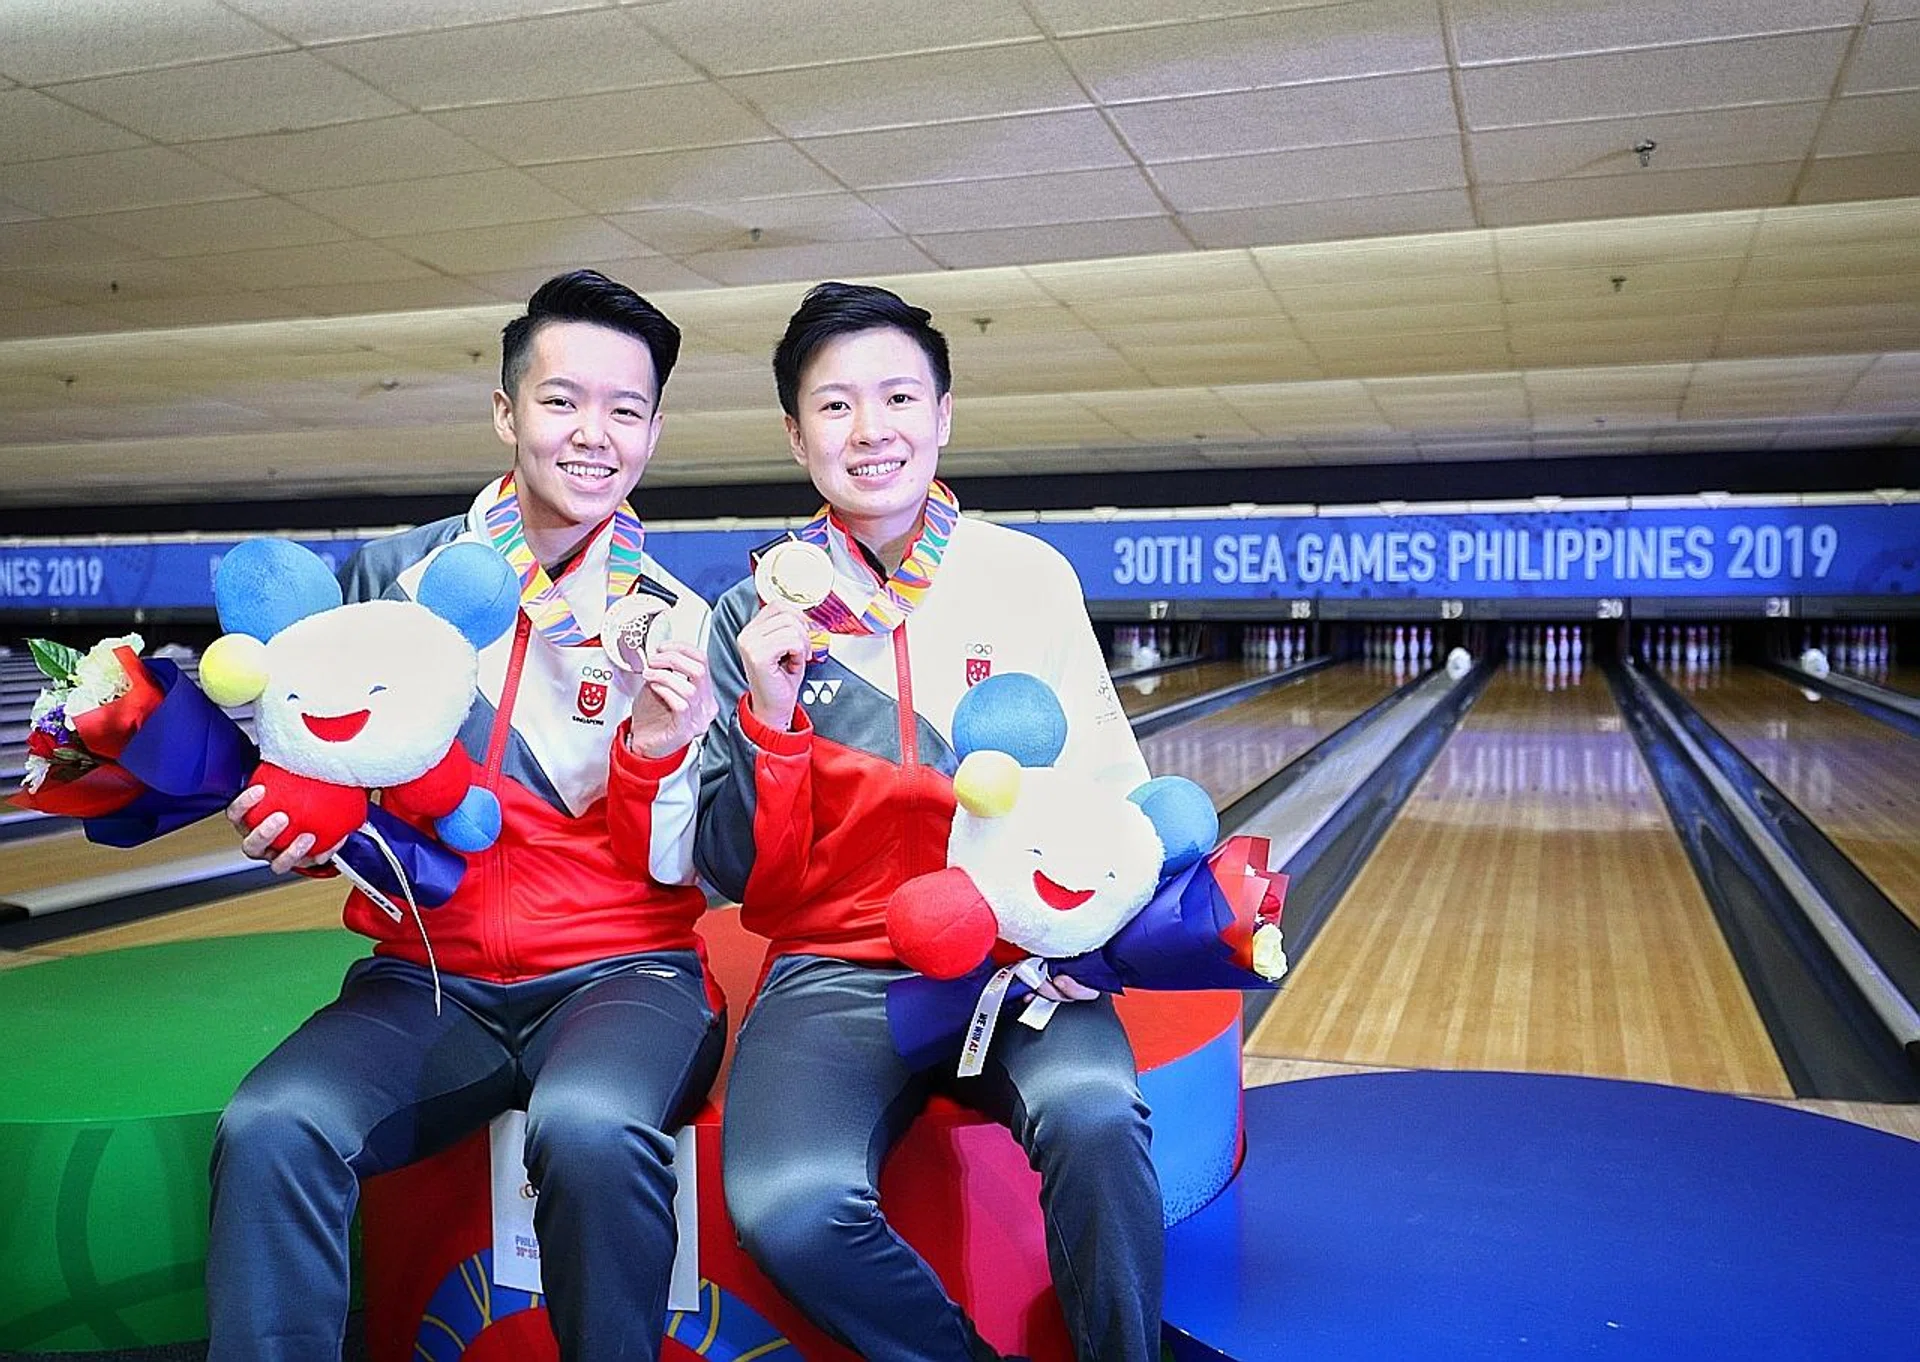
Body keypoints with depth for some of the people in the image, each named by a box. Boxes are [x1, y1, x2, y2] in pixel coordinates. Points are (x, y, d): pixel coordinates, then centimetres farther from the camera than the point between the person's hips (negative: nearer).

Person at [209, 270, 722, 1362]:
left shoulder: (679, 621, 1)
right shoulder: (396, 576, 5)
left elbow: (673, 873, -1)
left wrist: (657, 747, -20)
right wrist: (295, 831, -5)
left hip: (619, 973, -1)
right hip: (427, 974, 2)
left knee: (593, 1132, -33)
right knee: (272, 1131, -27)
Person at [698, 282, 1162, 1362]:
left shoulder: (1030, 578, 3)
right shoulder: (760, 616, 2)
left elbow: (1113, 796, 7)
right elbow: (741, 878, 2)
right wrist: (769, 717, -14)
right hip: (836, 969, 0)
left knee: (1093, 1115, -32)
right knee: (786, 1206, -28)